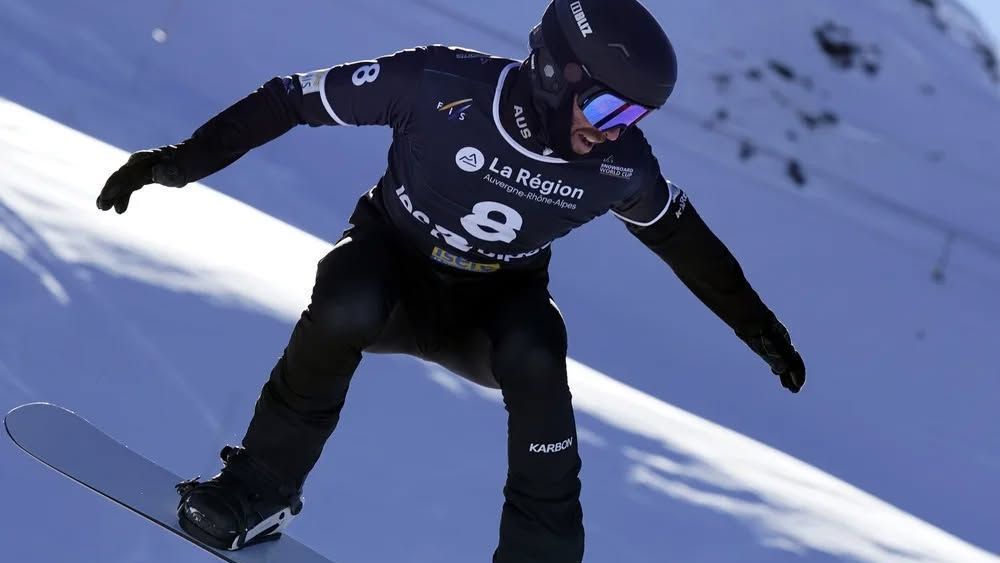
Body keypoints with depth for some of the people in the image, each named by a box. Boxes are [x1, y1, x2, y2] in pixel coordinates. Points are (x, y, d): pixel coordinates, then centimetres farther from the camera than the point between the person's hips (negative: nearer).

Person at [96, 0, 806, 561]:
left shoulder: (620, 166, -16)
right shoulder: (444, 83, -27)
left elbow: (684, 238, 5)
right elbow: (293, 99, -19)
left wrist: (758, 326, 13)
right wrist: (182, 160, -23)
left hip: (495, 308, 2)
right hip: (391, 267, -2)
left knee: (534, 356, -33)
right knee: (345, 307, -37)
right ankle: (259, 488, -16)